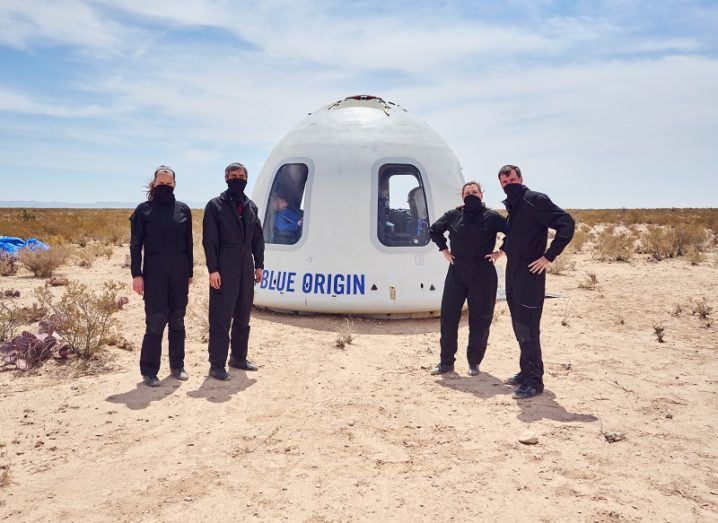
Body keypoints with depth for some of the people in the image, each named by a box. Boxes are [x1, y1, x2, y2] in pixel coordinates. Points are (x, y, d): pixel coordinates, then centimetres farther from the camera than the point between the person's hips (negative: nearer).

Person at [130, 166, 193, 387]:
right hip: (154, 274, -3)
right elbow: (135, 245, 0)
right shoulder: (143, 210, 1)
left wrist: (189, 273, 9)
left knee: (177, 320, 9)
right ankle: (149, 371, 7)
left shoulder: (183, 209, 8)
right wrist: (137, 275, -7)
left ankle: (177, 366, 21)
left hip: (179, 274, 3)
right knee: (155, 321, -5)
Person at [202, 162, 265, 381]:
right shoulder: (215, 205, -2)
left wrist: (259, 265, 10)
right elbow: (209, 240, -7)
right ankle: (217, 364, 3)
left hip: (246, 267, 6)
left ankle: (238, 358, 25)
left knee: (243, 316, 13)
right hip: (224, 269, -6)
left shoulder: (251, 206, 13)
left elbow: (258, 238, 16)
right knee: (221, 317, -4)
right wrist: (213, 269, -13)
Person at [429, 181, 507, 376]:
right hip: (456, 272, 3)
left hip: (483, 274, -2)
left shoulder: (491, 217, -2)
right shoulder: (453, 215, 5)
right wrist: (444, 250, 12)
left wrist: (500, 252, -4)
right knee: (448, 316, 3)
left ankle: (474, 363, 19)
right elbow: (434, 230, 20)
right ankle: (446, 361, 14)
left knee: (479, 319, 4)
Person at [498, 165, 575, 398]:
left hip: (530, 274, -9)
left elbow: (566, 223, -20)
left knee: (527, 329, -6)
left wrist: (548, 257, -20)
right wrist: (502, 250, 18)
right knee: (519, 327, 15)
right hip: (512, 273, 9)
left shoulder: (535, 200, -12)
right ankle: (526, 372, 27)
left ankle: (534, 381, 4)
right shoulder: (512, 205, 14)